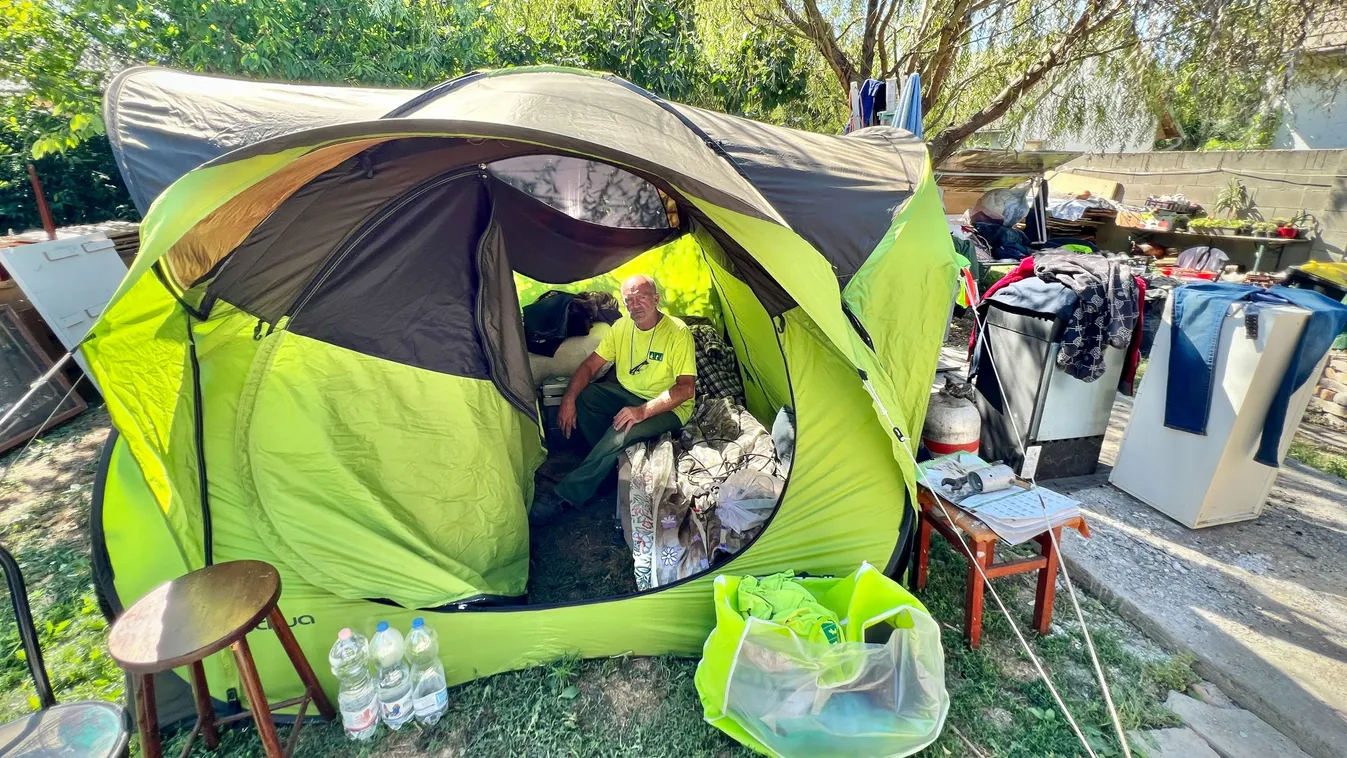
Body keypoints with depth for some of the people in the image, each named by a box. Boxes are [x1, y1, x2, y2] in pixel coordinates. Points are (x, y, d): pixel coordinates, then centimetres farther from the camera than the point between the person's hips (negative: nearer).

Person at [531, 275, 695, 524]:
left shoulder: (678, 332, -19)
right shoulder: (622, 326, -1)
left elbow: (685, 388, -25)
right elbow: (591, 365, 0)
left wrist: (643, 411, -37)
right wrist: (568, 398, -18)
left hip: (669, 407, -6)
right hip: (628, 393, 7)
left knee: (622, 432, -33)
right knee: (582, 396, -17)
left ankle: (565, 496, -19)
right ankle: (611, 463, -2)